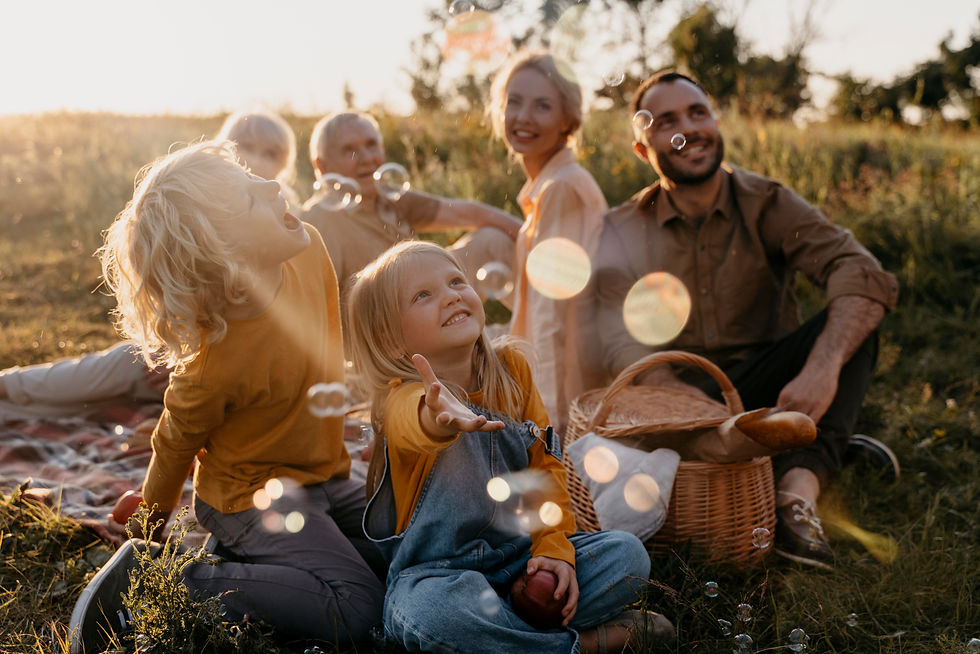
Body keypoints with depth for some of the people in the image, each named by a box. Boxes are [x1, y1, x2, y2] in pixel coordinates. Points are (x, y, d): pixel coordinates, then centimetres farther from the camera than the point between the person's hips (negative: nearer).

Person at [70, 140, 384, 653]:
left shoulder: (309, 250, -14)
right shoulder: (216, 365, -33)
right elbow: (176, 442, -13)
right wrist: (151, 528, 5)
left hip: (322, 475, 8)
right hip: (253, 494, -7)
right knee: (356, 609, -20)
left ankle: (250, 553, 13)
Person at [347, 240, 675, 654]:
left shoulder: (511, 370, 1)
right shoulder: (402, 398, -17)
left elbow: (544, 464, 6)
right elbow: (409, 422, -44)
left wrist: (553, 546, -7)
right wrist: (438, 417, -69)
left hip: (520, 556, 5)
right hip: (437, 571, -4)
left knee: (627, 554, -9)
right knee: (432, 613, -37)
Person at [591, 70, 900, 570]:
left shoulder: (766, 205, -2)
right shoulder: (622, 233, 1)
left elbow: (866, 275, -19)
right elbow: (623, 345, -13)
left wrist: (822, 367, -38)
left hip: (763, 387, 0)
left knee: (851, 321, -23)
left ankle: (798, 487, -39)